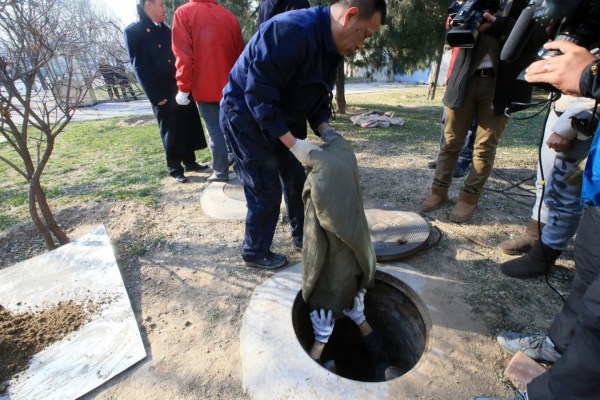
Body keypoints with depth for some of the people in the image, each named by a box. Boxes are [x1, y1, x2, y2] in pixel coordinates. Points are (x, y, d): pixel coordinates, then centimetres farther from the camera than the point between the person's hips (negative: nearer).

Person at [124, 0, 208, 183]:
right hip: (163, 93, -6)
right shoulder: (133, 31, -4)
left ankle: (190, 162, 23)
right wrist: (155, 96, -15)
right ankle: (175, 169, 14)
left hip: (181, 89, 6)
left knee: (188, 126, 9)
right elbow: (139, 67, -9)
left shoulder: (165, 29, 16)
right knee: (170, 131, 1)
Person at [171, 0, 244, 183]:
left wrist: (183, 88, -8)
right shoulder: (228, 15, 8)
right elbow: (239, 52, 12)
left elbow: (183, 54, -11)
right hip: (231, 86, 4)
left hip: (206, 87, -4)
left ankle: (221, 172, 7)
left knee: (215, 131, 1)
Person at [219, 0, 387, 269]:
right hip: (246, 114, -9)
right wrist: (293, 143, -31)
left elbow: (318, 97, 8)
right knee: (266, 191, -4)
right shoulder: (293, 31, -28)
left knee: (296, 179, 13)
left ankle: (302, 236, 34)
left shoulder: (331, 46, 3)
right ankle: (255, 253, 20)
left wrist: (325, 131, -9)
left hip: (281, 117, 9)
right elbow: (259, 95, -30)